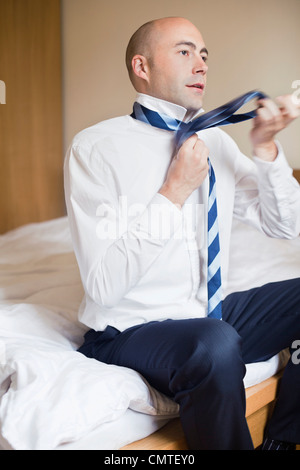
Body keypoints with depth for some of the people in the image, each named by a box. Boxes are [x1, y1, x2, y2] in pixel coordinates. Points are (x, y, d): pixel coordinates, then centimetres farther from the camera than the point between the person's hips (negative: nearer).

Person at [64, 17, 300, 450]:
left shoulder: (215, 141, 7)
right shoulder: (95, 148, -11)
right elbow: (103, 284, -19)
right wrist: (174, 193, -19)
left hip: (211, 316, 7)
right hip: (131, 330, -7)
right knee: (217, 345, -36)